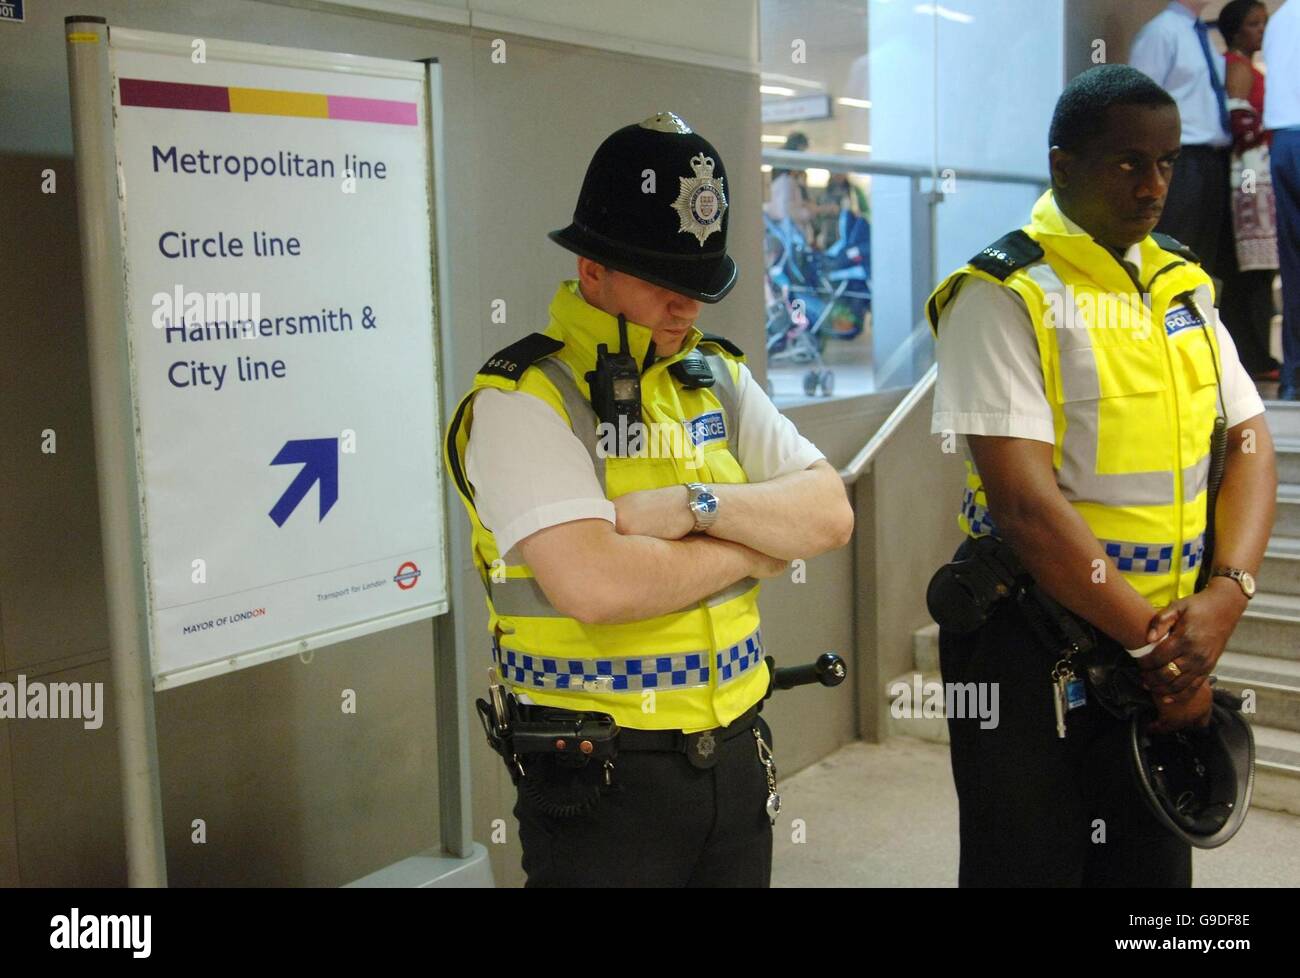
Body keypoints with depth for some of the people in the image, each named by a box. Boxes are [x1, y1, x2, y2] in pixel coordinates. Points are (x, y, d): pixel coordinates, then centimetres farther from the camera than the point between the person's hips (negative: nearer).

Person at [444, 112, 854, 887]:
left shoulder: (718, 376, 7)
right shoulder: (522, 399, -13)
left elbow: (829, 515, -1)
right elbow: (595, 584, -26)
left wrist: (698, 506, -18)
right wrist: (755, 549, -12)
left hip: (734, 755, 6)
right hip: (598, 778, -5)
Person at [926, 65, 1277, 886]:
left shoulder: (1184, 285, 9)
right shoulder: (1005, 293, -13)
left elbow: (1250, 443, 6)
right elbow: (1025, 499, -20)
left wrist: (1227, 595, -11)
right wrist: (1151, 641, -16)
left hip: (1165, 644, 6)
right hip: (1035, 656, -6)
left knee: (1155, 865, 18)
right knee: (1031, 866, 8)